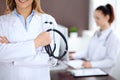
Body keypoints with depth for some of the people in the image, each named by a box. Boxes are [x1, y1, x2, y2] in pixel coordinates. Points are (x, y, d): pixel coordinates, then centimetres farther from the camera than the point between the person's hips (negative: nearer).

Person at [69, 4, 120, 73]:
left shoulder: (112, 37, -11)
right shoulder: (97, 33, 11)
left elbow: (111, 61, -16)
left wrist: (92, 64, -26)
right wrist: (74, 56, 4)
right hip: (89, 68, 7)